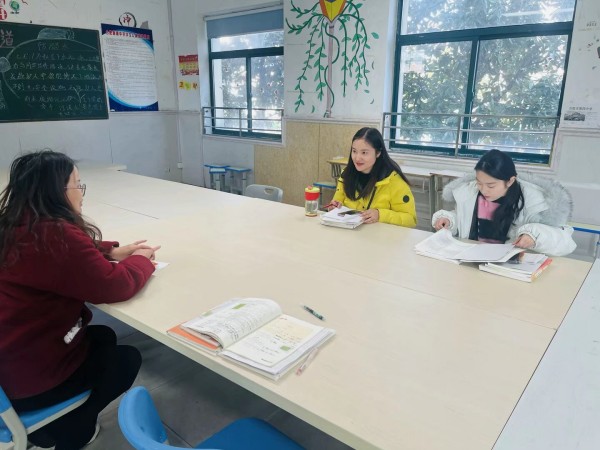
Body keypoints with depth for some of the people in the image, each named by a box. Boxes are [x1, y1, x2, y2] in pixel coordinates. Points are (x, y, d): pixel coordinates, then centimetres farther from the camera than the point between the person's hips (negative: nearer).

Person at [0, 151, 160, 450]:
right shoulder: (56, 235, -29)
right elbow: (115, 286, -25)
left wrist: (113, 251, 5)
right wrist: (142, 259, -5)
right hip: (29, 379, -9)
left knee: (103, 337, 26)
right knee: (128, 359, 14)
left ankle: (56, 423, 27)